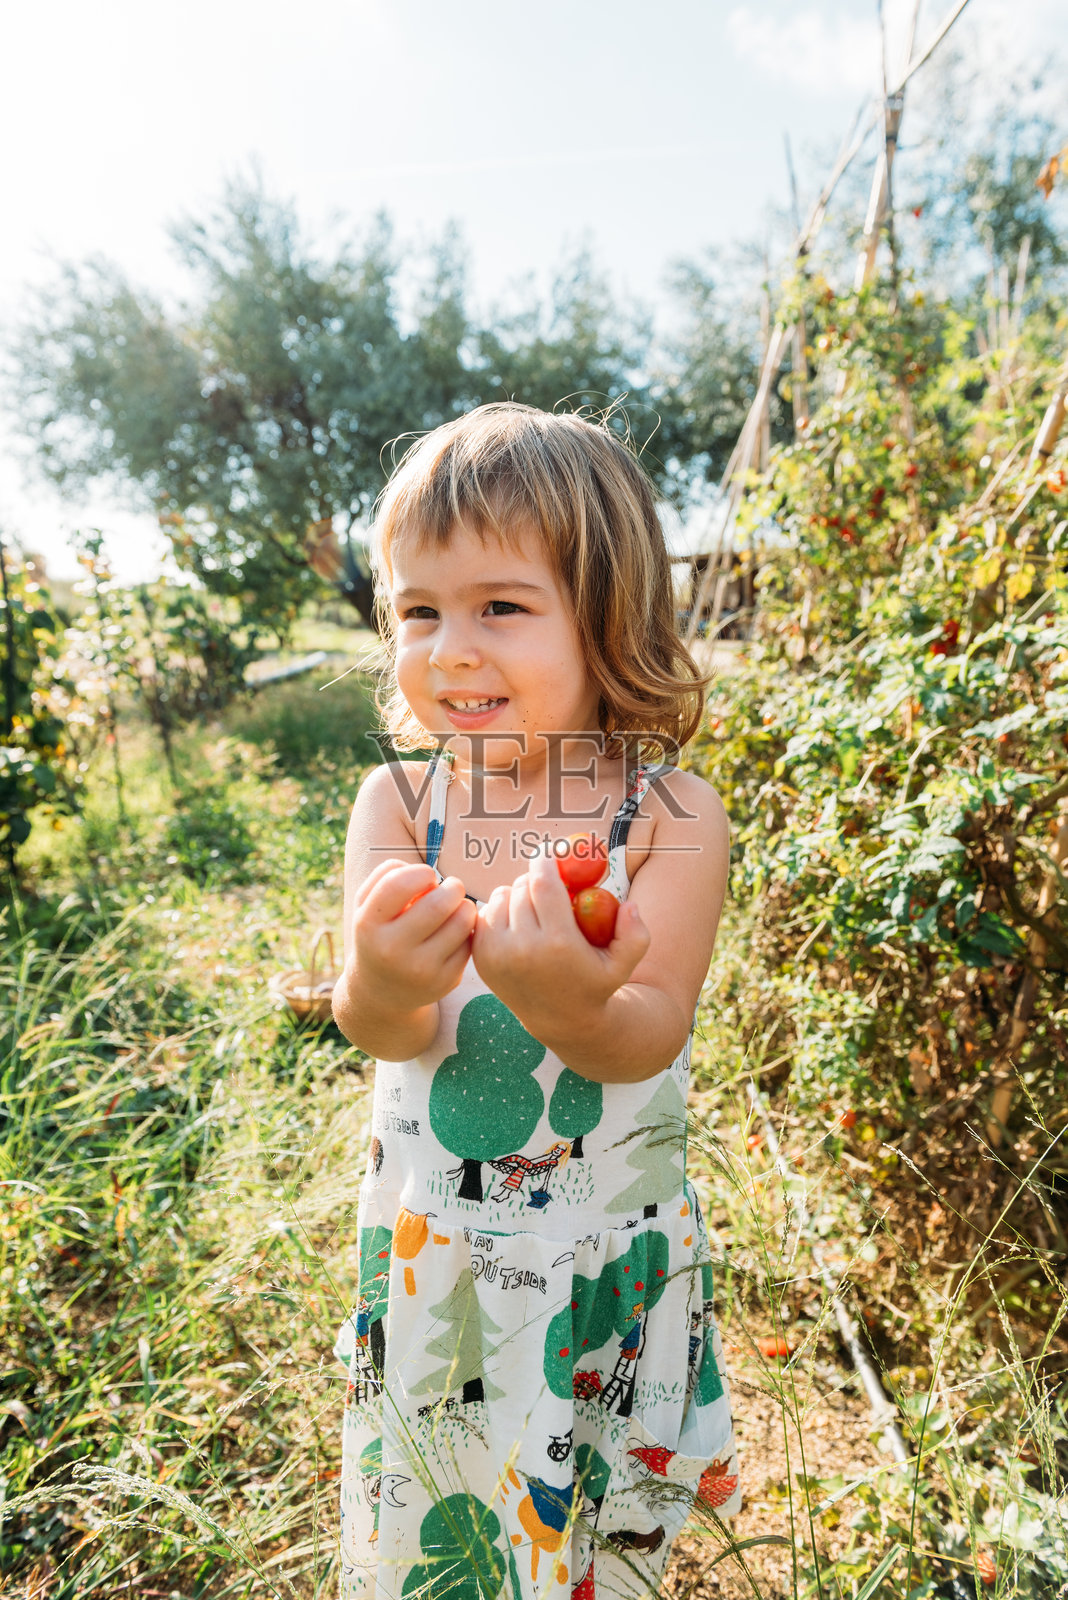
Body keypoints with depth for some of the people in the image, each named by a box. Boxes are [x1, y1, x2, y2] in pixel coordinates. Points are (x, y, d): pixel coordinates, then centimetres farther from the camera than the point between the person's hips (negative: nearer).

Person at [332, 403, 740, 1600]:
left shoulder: (671, 815, -17)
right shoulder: (396, 802, -13)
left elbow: (650, 1040, -23)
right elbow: (384, 1036, -21)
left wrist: (572, 1006, -46)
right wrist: (380, 989, -44)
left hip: (607, 1249, -1)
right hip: (428, 1239, 2)